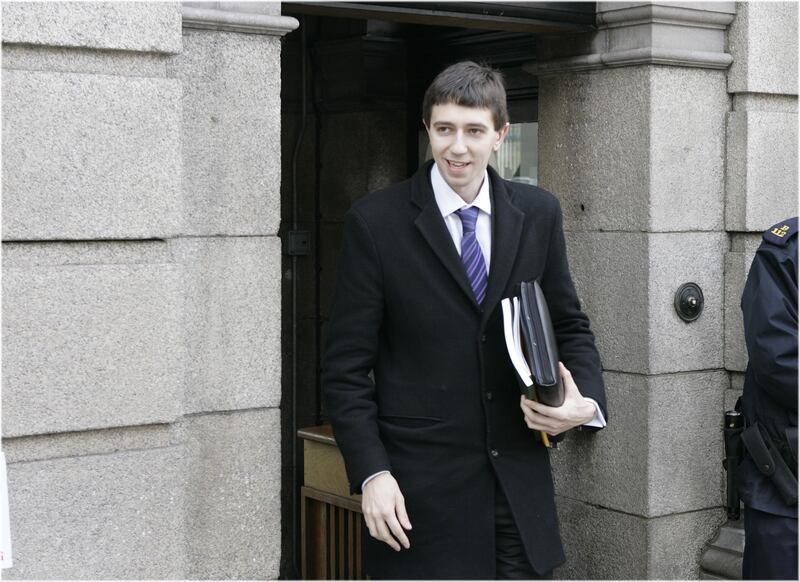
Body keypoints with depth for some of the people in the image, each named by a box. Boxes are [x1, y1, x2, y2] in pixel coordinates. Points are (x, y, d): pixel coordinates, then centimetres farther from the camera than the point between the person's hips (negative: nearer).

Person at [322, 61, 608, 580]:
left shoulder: (539, 214, 4)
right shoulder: (376, 222, -6)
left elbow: (569, 324, 12)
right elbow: (346, 366, -5)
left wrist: (586, 401, -8)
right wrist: (371, 473, -12)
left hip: (521, 480, 3)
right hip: (420, 490, -3)